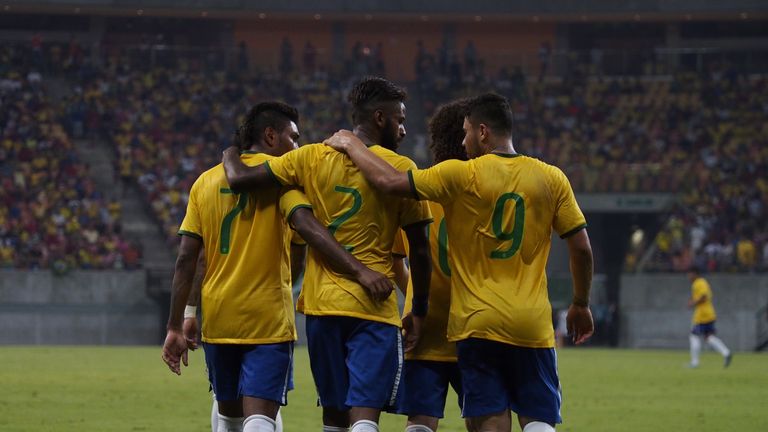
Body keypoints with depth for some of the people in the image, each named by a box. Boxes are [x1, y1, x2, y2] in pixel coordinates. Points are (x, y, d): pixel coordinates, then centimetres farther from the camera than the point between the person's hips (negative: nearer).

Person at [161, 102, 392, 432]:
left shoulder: (206, 181, 11)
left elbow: (186, 259, 6)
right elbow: (306, 225, -21)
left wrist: (175, 327, 7)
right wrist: (357, 270, -26)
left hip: (217, 318, 5)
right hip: (267, 319, -5)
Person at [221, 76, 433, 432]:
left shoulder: (311, 158, 4)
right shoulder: (400, 169, -3)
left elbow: (240, 179, -2)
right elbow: (419, 249, -1)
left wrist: (230, 155, 22)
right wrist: (419, 311, 9)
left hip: (320, 306, 4)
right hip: (373, 309, -4)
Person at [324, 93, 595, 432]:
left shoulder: (461, 176, -5)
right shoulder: (551, 178, 4)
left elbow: (390, 182, -9)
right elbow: (581, 247, 5)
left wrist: (352, 145, 8)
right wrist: (580, 305, 19)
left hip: (477, 324, -2)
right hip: (533, 324, 2)